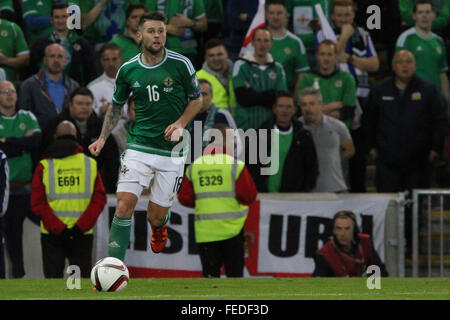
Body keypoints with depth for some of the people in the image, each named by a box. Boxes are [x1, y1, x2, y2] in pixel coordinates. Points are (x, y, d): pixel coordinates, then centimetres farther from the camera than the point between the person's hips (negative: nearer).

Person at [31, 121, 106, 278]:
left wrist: (58, 228, -9)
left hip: (51, 234, -1)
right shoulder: (90, 164, 3)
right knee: (83, 278, 4)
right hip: (83, 235, 1)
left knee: (53, 278, 3)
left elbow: (37, 203, -6)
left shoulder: (44, 166, 0)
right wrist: (81, 226, -8)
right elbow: (99, 199, -3)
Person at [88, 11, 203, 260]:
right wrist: (102, 138, 6)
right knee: (125, 204, -16)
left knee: (156, 216, 4)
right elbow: (116, 106, 16)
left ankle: (160, 226, 43)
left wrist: (180, 124, -10)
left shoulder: (181, 64, -5)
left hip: (171, 151, -1)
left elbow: (197, 99, 6)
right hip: (138, 146, 1)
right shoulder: (128, 70, 2)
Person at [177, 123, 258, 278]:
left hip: (204, 233, 2)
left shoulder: (194, 167, 3)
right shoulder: (236, 165, -8)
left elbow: (184, 198, 5)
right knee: (234, 276, 8)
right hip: (231, 230, -2)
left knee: (210, 275, 3)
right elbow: (249, 197, -11)